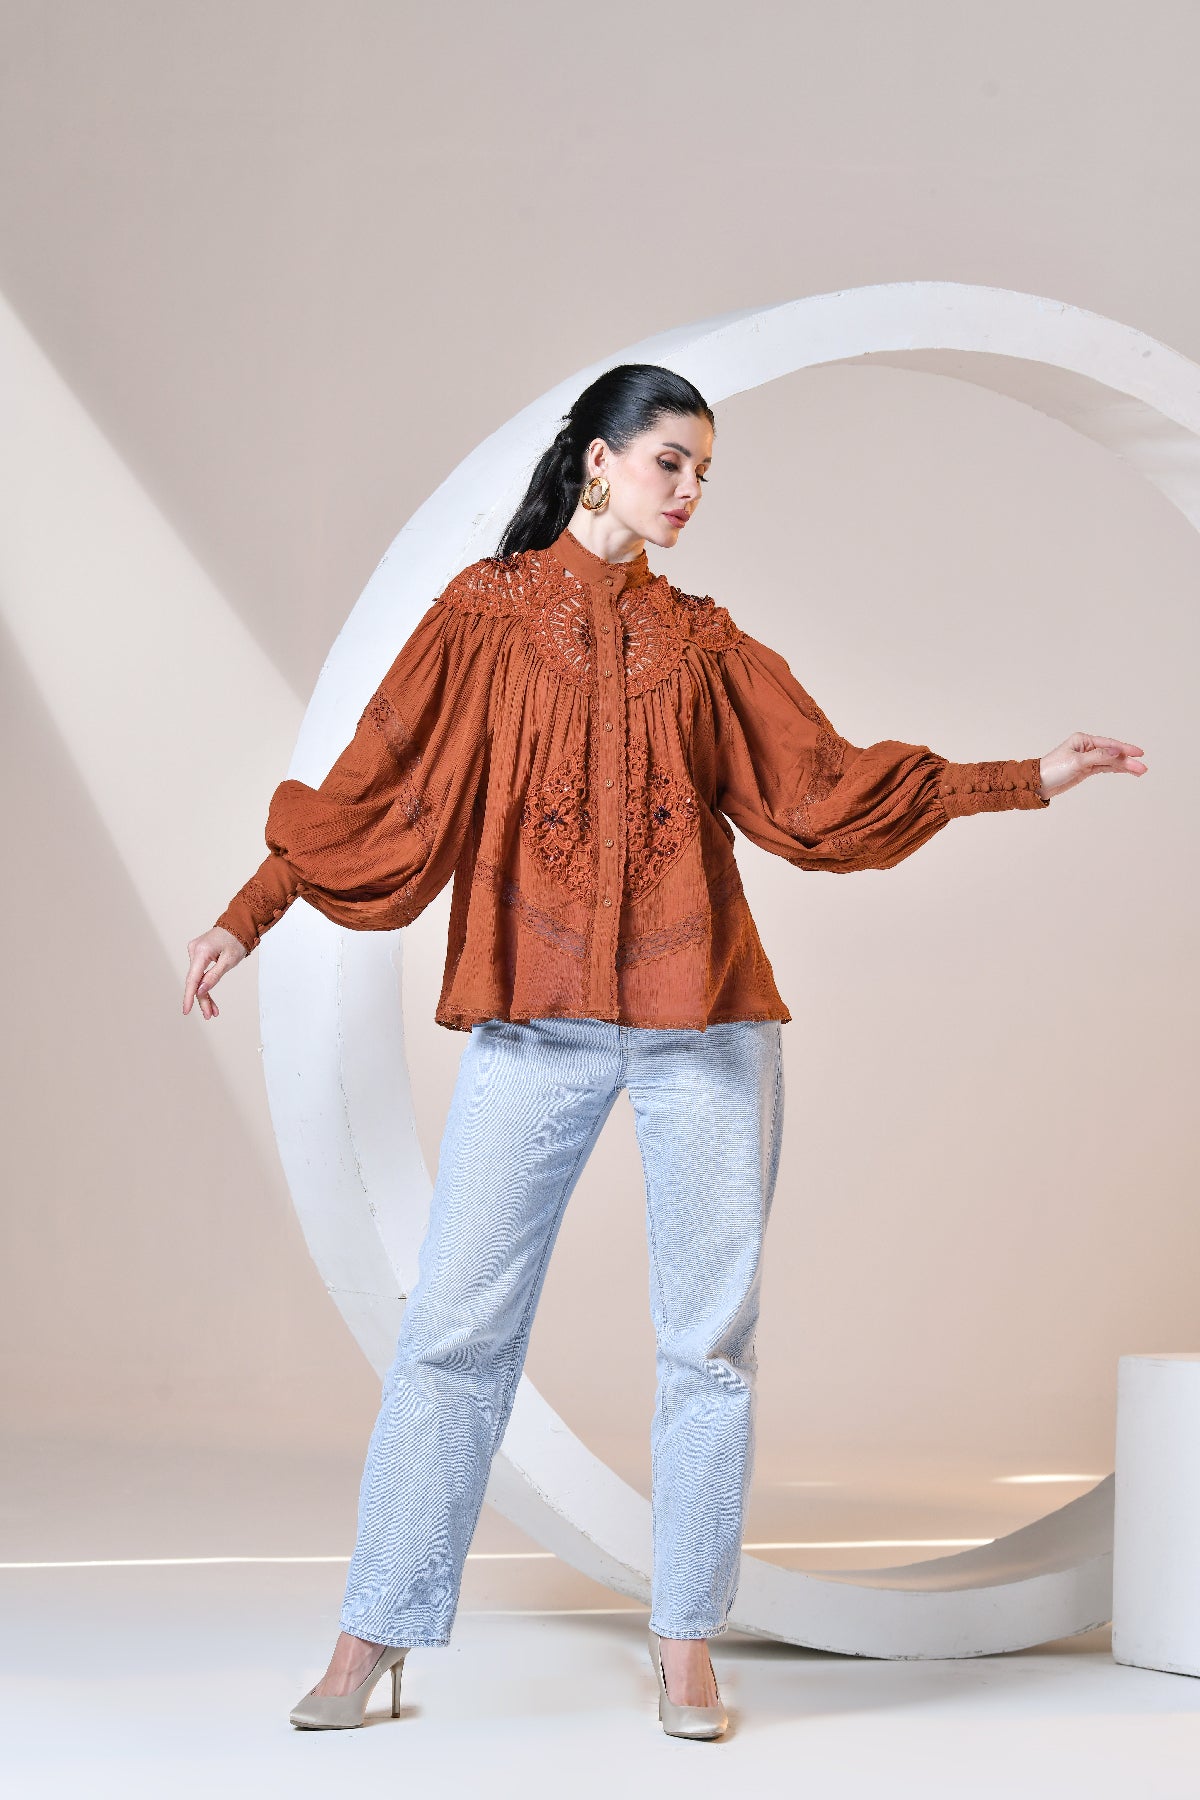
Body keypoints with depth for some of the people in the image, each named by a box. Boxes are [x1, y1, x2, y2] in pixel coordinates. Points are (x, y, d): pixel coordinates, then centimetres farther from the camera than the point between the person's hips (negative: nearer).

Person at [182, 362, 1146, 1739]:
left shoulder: (703, 639, 15)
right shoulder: (489, 608, 8)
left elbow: (820, 783, 13)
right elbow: (381, 779, 6)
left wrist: (1026, 781, 9)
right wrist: (248, 915, 0)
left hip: (702, 1012, 2)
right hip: (535, 1013, -2)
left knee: (711, 1337, 1)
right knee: (456, 1325, -3)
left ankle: (687, 1650, 10)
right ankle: (374, 1638, 6)